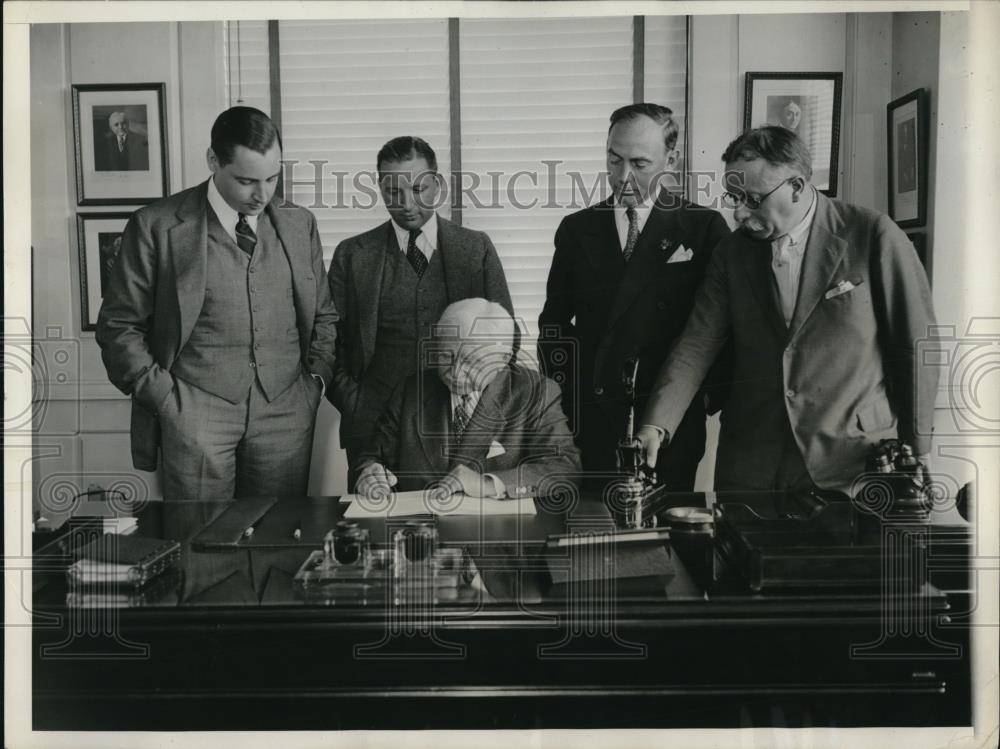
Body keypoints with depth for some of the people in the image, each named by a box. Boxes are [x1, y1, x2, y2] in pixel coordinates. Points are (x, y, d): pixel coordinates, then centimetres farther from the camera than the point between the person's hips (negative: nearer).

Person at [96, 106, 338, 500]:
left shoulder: (299, 223, 9)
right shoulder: (156, 226, -3)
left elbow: (323, 315, 17)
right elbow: (119, 326, 2)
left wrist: (316, 378, 4)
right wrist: (164, 395, -6)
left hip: (287, 409, 3)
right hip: (194, 411, -2)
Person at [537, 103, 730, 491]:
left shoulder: (704, 228, -1)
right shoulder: (577, 229, 7)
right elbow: (554, 323, 12)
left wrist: (715, 396, -2)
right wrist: (564, 388, 3)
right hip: (592, 419, 2)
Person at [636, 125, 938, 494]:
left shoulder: (873, 236, -6)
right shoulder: (733, 251, 5)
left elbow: (917, 345, -3)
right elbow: (696, 344, -1)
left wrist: (913, 459, -1)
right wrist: (655, 426, -14)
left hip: (851, 463, -3)